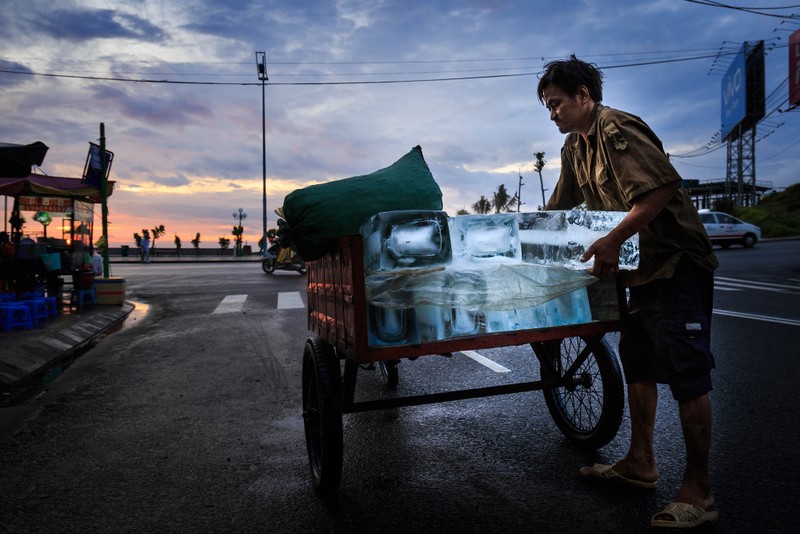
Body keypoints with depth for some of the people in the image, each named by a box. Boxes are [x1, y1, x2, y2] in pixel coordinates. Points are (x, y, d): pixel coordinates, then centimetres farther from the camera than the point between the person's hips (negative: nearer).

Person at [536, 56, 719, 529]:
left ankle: (699, 492, 6)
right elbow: (559, 207, 23)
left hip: (677, 264, -10)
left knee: (687, 374, -5)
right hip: (642, 268, 10)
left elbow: (662, 188, -27)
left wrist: (613, 240, -28)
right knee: (637, 366, 15)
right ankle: (641, 464, 29)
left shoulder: (617, 130, -17)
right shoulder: (576, 146, 13)